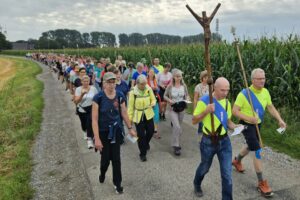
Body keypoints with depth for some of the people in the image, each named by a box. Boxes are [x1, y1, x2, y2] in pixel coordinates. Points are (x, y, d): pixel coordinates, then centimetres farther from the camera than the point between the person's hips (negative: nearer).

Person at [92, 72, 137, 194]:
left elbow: (124, 113, 6)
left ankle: (117, 183, 26)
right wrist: (97, 138, -21)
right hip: (103, 131, -2)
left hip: (116, 130, 3)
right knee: (105, 157, 8)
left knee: (116, 158, 7)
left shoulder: (120, 96, -7)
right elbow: (94, 119, -18)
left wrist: (130, 128, 11)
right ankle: (102, 174, 43)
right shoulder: (98, 97, -19)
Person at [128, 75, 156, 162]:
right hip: (138, 116, -3)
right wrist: (130, 117, -6)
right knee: (141, 135, 0)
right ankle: (142, 154, 17)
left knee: (151, 131, 8)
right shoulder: (133, 92, -13)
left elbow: (153, 99, 6)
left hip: (148, 114, 3)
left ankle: (146, 143, 43)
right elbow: (131, 106, -8)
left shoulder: (149, 89, -6)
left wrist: (152, 104, -17)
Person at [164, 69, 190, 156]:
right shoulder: (170, 86, -9)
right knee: (177, 127, -16)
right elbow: (165, 96, 0)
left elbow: (187, 95, 10)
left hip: (182, 109, 3)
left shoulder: (184, 86, -2)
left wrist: (187, 100, -11)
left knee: (177, 127, 17)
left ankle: (176, 142, 38)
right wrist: (170, 100, -18)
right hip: (173, 109, -3)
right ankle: (176, 146, -3)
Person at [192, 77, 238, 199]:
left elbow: (228, 121, 12)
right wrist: (206, 111, -26)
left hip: (224, 141, 3)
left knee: (227, 173, 1)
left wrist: (235, 126, -9)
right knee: (205, 168, 20)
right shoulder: (204, 101, -15)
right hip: (208, 141, -3)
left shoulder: (227, 102, 2)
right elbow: (194, 121, -11)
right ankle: (197, 185, 51)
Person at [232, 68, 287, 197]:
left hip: (257, 124, 7)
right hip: (246, 125, -7)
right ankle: (261, 183, 3)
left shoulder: (265, 92, -3)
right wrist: (249, 118, -33)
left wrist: (280, 120, -7)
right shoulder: (244, 93, -23)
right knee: (258, 151, -10)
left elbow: (271, 107, 6)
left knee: (251, 147, 25)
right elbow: (234, 111, -21)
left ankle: (237, 161, 53)